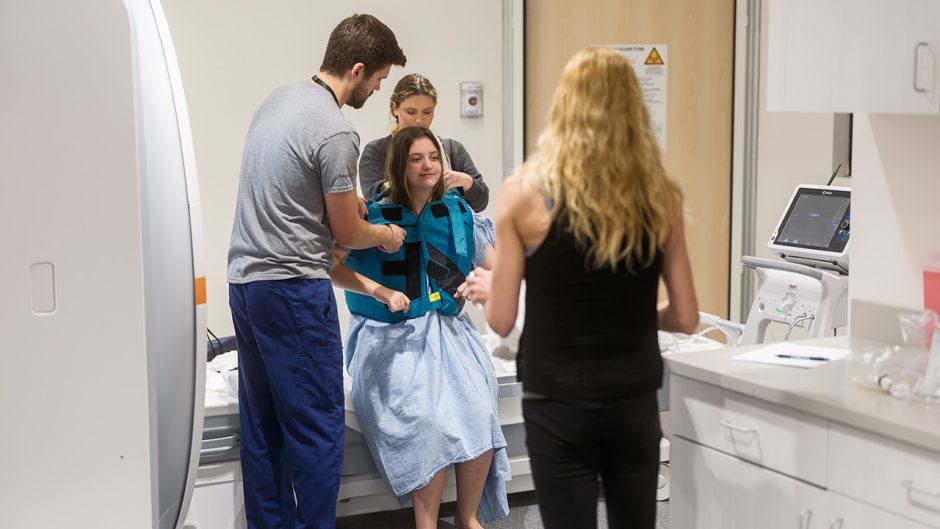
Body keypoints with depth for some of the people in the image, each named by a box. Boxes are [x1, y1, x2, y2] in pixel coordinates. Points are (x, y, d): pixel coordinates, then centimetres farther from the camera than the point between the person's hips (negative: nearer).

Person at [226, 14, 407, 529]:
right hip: (295, 289, -9)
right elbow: (347, 232, -7)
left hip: (245, 280, 9)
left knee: (262, 425, 13)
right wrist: (386, 235, 13)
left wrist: (355, 201, 22)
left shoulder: (278, 99, 11)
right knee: (317, 426, -1)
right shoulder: (336, 133, -16)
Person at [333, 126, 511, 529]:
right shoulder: (373, 216, -2)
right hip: (390, 338, -3)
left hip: (446, 330, 3)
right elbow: (331, 267, -11)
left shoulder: (457, 213, 10)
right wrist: (379, 291, -21)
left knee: (478, 410, -24)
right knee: (423, 416, -29)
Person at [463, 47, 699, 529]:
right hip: (635, 399, 3)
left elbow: (501, 320, -7)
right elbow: (686, 317, 2)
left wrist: (486, 288, 15)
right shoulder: (659, 196, -3)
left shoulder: (526, 191, -11)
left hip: (559, 403, -2)